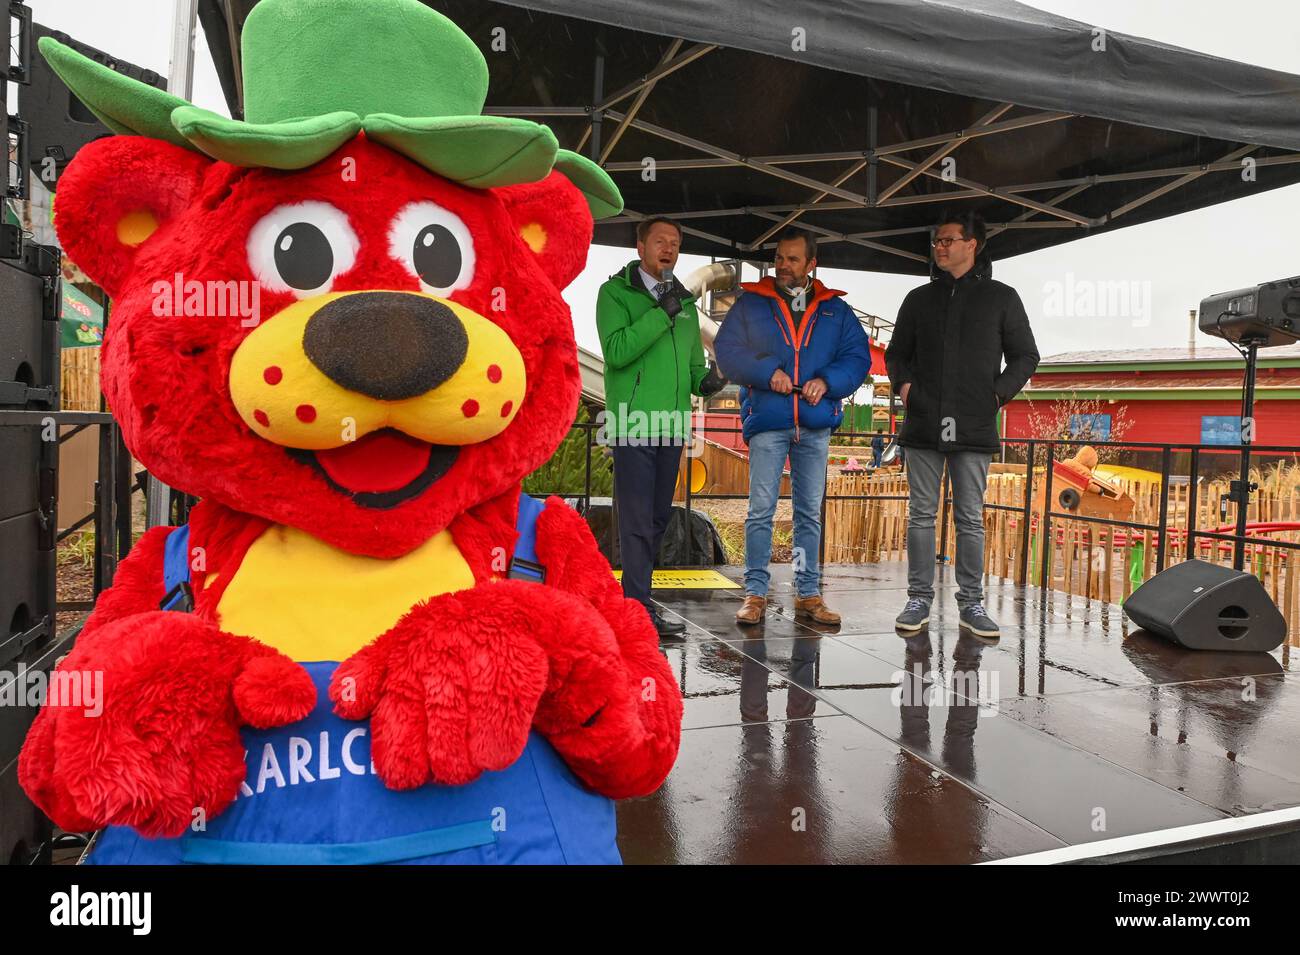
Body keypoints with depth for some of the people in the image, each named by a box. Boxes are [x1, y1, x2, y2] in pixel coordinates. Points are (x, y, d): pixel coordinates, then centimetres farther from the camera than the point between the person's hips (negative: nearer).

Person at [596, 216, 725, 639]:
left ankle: (632, 594, 25)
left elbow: (693, 363, 20)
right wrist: (662, 314, -19)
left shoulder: (685, 301, 18)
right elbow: (616, 351, -15)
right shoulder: (615, 292, 0)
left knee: (658, 518, 12)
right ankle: (641, 609, -1)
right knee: (637, 520, -6)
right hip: (633, 424, -7)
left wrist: (705, 381, -2)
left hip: (672, 425, 7)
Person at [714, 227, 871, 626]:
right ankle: (755, 593, 5)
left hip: (815, 425, 2)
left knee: (810, 513, 8)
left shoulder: (836, 310, 12)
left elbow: (859, 356, 7)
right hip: (767, 422, -2)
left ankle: (808, 594, 16)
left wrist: (827, 381, -11)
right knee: (761, 510, -2)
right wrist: (767, 372, -14)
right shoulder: (750, 303, 7)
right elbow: (726, 349, -1)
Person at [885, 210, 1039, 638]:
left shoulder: (1001, 298, 6)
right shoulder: (919, 299, 12)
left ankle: (972, 603, 12)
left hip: (974, 427, -2)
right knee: (921, 515, 5)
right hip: (923, 426, 2)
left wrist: (998, 394, -7)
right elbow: (896, 353, 19)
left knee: (970, 519, 3)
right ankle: (919, 599, 12)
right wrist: (903, 384, -1)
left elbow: (1025, 356, 9)